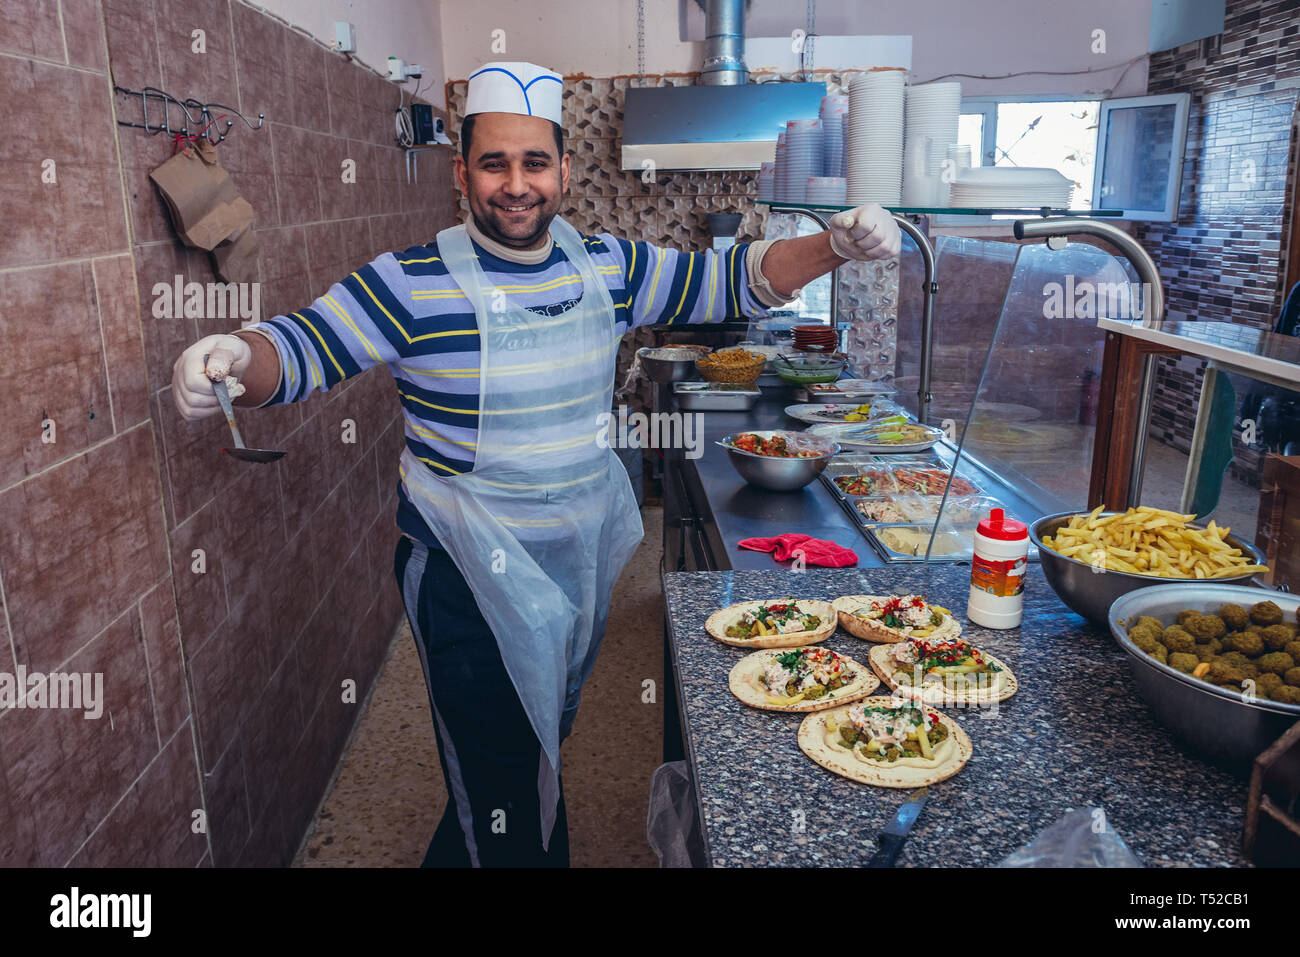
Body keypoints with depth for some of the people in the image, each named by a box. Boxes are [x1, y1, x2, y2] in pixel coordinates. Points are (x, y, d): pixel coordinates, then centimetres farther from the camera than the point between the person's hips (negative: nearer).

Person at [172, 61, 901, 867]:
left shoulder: (608, 267, -1)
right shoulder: (414, 285, -14)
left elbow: (732, 282, 5)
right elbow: (295, 350, -14)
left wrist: (835, 248, -9)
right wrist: (232, 355, -37)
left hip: (585, 559, 6)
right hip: (471, 579, -5)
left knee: (545, 752, 26)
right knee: (504, 805, 4)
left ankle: (460, 849, 52)